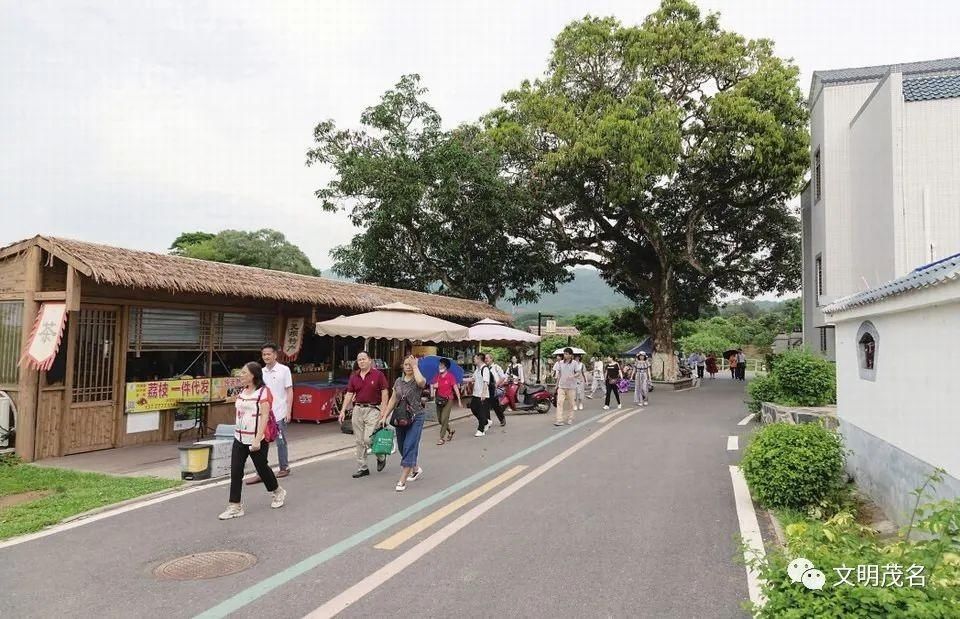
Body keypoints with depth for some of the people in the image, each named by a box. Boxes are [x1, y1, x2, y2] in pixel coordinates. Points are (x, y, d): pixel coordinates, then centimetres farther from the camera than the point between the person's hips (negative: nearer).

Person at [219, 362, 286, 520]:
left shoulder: (263, 392, -14)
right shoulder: (242, 392, 11)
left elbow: (264, 416, -20)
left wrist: (257, 439, -25)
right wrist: (237, 433, 19)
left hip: (256, 440, -7)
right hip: (240, 438, 7)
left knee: (262, 467, 9)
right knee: (235, 471, 0)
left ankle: (278, 492, 33)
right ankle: (235, 506, 5)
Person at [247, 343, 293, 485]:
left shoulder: (284, 370, -5)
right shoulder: (261, 372, 8)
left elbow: (289, 391, -5)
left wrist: (289, 411, -10)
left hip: (279, 414, -4)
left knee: (281, 442, 7)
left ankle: (284, 468, 22)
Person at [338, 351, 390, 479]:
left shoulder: (378, 374, -4)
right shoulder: (354, 376, 9)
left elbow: (385, 392, -5)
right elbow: (349, 394, 9)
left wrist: (383, 410, -12)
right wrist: (343, 410, 1)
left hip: (373, 410, -5)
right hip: (357, 409, 5)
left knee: (368, 439, -12)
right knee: (358, 441, 7)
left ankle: (381, 456, 17)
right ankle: (362, 468, 17)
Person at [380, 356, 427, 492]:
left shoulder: (419, 381, -7)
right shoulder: (399, 381, 8)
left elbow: (421, 381, -34)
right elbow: (393, 400, 13)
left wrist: (415, 366, -21)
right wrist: (385, 416, 8)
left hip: (415, 418, -6)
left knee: (409, 447, -10)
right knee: (402, 448, 14)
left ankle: (402, 481, -6)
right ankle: (416, 469, 38)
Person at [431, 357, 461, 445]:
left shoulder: (450, 376, -9)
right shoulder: (437, 376, 6)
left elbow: (456, 388, -10)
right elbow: (433, 385, 14)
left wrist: (459, 400, -12)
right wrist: (433, 386, -11)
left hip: (448, 399, -6)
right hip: (439, 399, 6)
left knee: (444, 418, -11)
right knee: (439, 419, 11)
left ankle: (442, 438, -2)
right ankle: (450, 431, 35)